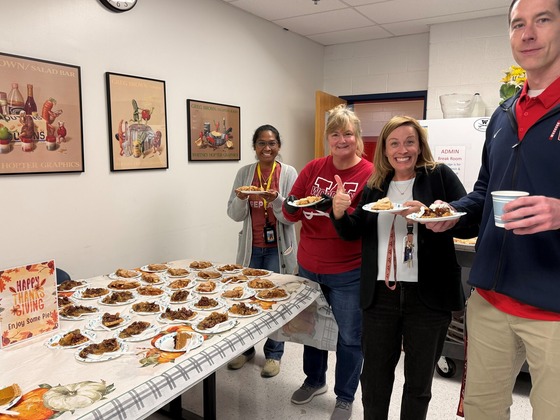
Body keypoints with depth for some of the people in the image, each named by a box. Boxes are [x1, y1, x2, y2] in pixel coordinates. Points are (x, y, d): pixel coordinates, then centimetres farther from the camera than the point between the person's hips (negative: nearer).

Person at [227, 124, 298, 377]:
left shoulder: (288, 173, -5)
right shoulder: (244, 173, 2)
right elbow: (235, 214, 1)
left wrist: (275, 199, -27)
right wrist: (241, 198, -19)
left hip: (278, 248, -2)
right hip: (251, 247, 3)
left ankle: (273, 354, 25)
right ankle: (246, 349, 32)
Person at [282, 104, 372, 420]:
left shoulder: (370, 174, -10)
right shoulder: (314, 168, 2)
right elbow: (291, 213, 3)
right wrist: (292, 207, -18)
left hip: (348, 273, -4)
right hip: (309, 267, 5)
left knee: (350, 337, 10)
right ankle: (315, 380, 47)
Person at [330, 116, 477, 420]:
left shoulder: (440, 177, -3)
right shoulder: (375, 186, 8)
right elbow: (354, 233, 12)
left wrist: (427, 213, -26)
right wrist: (339, 213, -8)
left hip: (428, 295, -2)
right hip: (380, 294, 3)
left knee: (419, 382, 16)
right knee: (374, 378, 16)